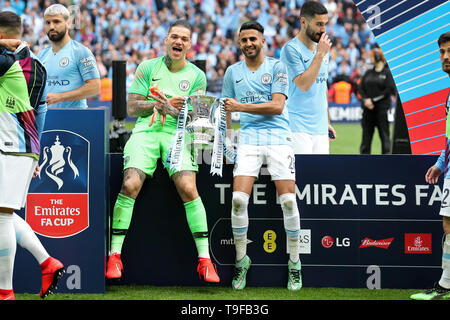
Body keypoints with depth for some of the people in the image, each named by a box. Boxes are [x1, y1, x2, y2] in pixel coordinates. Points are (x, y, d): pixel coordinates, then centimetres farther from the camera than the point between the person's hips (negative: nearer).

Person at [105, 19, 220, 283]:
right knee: (130, 185, -20)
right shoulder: (148, 68, 12)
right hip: (146, 132, 0)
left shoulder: (197, 76, 11)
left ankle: (205, 260, -16)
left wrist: (174, 109, -17)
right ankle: (114, 256, -14)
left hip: (178, 134, 0)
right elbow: (132, 107, 7)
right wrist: (156, 104, -11)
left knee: (188, 189, -21)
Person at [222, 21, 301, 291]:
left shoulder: (277, 67, 4)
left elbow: (277, 106, -6)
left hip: (278, 137, -2)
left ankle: (294, 263, 2)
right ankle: (241, 260, 0)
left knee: (288, 200, -12)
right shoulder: (233, 72, 15)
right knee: (239, 198, -15)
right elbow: (226, 109, 24)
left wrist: (240, 107, -9)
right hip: (249, 137, 2)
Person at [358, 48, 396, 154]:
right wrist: (365, 100, -9)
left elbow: (390, 90, -11)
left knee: (384, 135, -3)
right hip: (368, 109, 5)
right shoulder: (368, 73, 13)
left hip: (382, 109, -5)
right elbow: (361, 88, 10)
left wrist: (373, 100, -12)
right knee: (366, 135, 6)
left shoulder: (387, 73, -3)